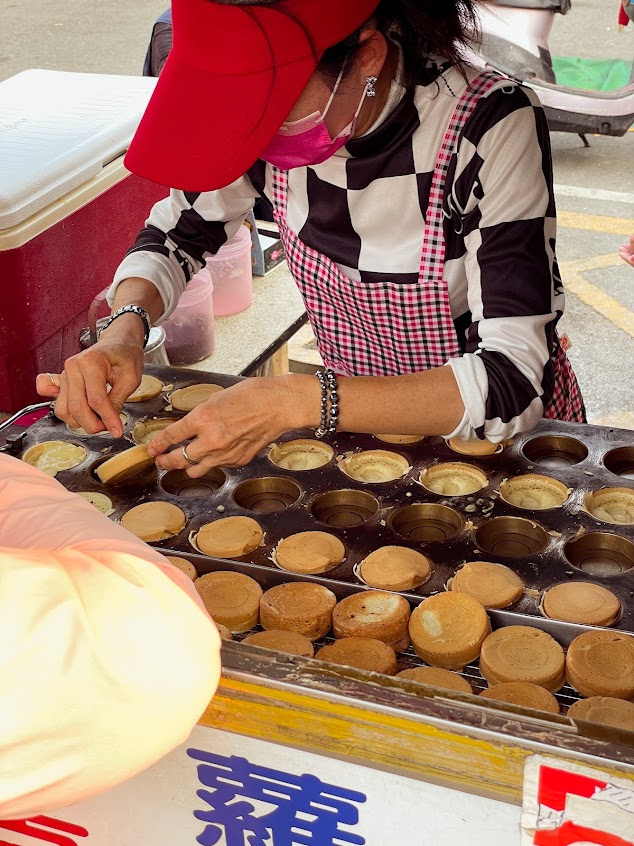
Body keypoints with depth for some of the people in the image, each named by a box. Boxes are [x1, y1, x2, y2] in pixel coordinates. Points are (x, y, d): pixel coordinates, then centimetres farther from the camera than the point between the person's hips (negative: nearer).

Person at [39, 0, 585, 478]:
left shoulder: (493, 130, -24)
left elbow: (515, 383, -28)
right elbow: (176, 232, 6)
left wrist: (299, 403, -35)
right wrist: (126, 328, -16)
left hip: (500, 441, -3)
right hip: (359, 428, 4)